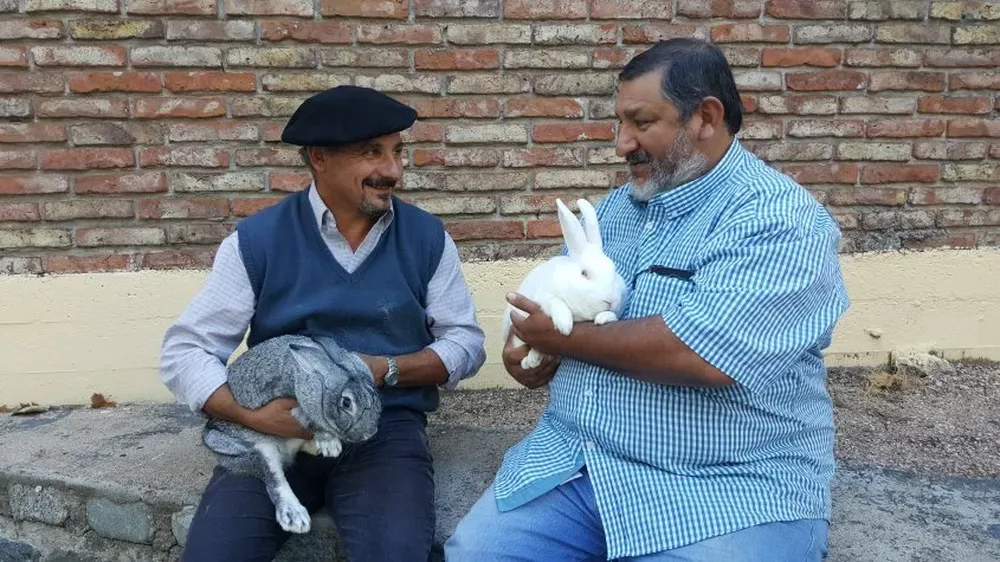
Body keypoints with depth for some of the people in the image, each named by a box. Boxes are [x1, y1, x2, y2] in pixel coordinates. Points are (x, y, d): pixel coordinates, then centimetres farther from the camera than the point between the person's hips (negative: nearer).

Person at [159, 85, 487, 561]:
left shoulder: (427, 237, 4)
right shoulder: (256, 240, -1)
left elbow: (466, 343, 7)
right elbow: (184, 351, -1)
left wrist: (387, 370, -11)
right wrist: (250, 414, -19)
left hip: (387, 426, 0)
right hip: (277, 429, 0)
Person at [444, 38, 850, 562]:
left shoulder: (779, 220, -13)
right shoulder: (618, 206, 13)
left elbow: (703, 352, -26)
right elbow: (557, 293, 20)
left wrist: (564, 339, -14)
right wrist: (533, 345, -5)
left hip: (727, 489, -6)